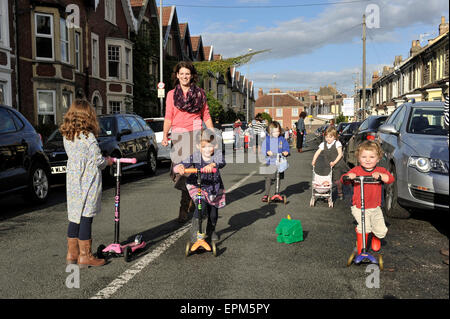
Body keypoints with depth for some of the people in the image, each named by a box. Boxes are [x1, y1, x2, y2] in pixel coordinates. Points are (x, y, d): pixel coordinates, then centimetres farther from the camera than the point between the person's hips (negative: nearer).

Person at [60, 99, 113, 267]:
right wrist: (108, 161, 7)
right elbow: (98, 160, -14)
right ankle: (85, 256, 6)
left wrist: (102, 160, 16)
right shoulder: (88, 136, -15)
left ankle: (72, 253, 23)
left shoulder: (66, 136, 6)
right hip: (88, 181, -7)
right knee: (86, 217, -1)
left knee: (74, 216, 14)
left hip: (72, 179, 7)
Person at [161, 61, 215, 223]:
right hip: (178, 135, 1)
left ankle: (184, 208, 0)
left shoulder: (200, 93, 11)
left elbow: (206, 116, 13)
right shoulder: (171, 94, 11)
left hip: (195, 133, -1)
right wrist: (165, 135, -5)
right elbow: (168, 117, 8)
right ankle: (191, 199, 19)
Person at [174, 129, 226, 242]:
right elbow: (177, 167, -23)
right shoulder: (195, 157, -17)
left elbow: (222, 163, -39)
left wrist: (212, 165, -60)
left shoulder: (218, 155, -16)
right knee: (201, 205, -26)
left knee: (213, 212, 11)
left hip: (214, 187, 2)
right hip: (197, 186, -2)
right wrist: (179, 167, -48)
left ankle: (211, 231, 42)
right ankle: (194, 231, -5)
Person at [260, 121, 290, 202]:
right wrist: (267, 152, -22)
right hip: (269, 162, -2)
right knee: (268, 179, -3)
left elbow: (286, 148, 8)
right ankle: (266, 195, 6)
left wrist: (286, 152, -13)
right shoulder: (267, 139, 0)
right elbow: (263, 149, -2)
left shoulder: (282, 139, 5)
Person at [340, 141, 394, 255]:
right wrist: (349, 176, -28)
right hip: (359, 207, -2)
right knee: (365, 227, -22)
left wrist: (380, 176, -33)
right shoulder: (356, 170, -2)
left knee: (381, 230, -1)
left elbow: (390, 179, -14)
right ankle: (360, 248, 3)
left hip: (375, 208, 2)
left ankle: (375, 237, 37)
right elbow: (343, 179, -6)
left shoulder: (381, 170, 2)